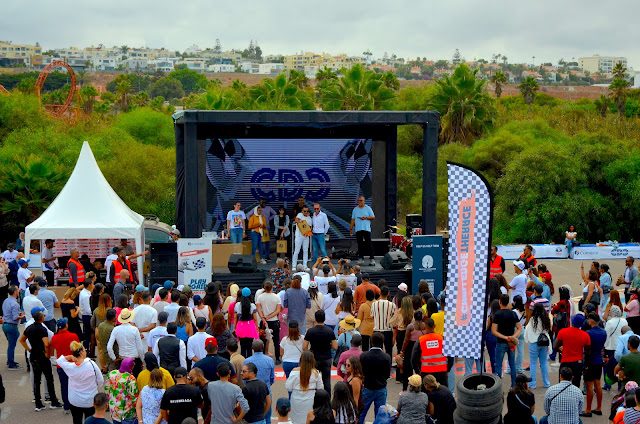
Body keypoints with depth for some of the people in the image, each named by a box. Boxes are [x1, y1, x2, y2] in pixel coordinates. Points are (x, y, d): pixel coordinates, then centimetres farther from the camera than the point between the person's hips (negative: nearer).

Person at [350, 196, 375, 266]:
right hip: (358, 229, 3)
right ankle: (361, 258, 11)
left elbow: (373, 217, 4)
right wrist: (351, 228, 10)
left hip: (366, 229, -3)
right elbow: (353, 219, 15)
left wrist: (366, 218, -13)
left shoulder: (368, 208, 6)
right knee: (360, 244, 4)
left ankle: (371, 259, -9)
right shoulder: (355, 209, 15)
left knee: (369, 244, -8)